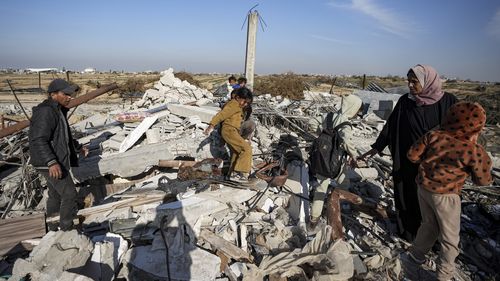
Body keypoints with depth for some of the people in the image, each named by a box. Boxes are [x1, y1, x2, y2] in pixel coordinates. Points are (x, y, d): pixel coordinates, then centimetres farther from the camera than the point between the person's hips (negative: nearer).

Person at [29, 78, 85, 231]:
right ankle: (67, 229, 7)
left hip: (57, 160, 10)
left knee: (55, 195, 19)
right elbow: (38, 140, -29)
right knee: (69, 194, -6)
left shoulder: (57, 110, 13)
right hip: (50, 163, -10)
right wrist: (51, 162, -38)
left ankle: (53, 228, 33)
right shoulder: (45, 112, -20)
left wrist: (78, 147, 34)